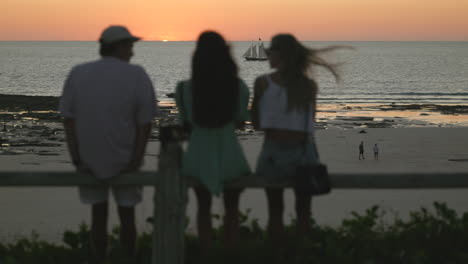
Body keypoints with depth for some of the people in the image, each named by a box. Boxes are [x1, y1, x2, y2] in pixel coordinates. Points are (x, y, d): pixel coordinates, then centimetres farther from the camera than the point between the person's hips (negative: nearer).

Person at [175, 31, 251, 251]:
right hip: (230, 155, 0)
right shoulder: (238, 87, -12)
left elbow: (186, 122, -2)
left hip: (199, 156, 0)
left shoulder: (185, 88, -14)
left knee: (203, 208, 20)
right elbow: (240, 122, -1)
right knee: (231, 210, 19)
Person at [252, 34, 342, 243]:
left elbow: (256, 123, -1)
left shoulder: (263, 83, -8)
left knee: (275, 211, 11)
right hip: (303, 152, 2)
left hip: (273, 153, -1)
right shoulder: (310, 86, -2)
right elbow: (309, 123, 4)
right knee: (303, 212, 14)